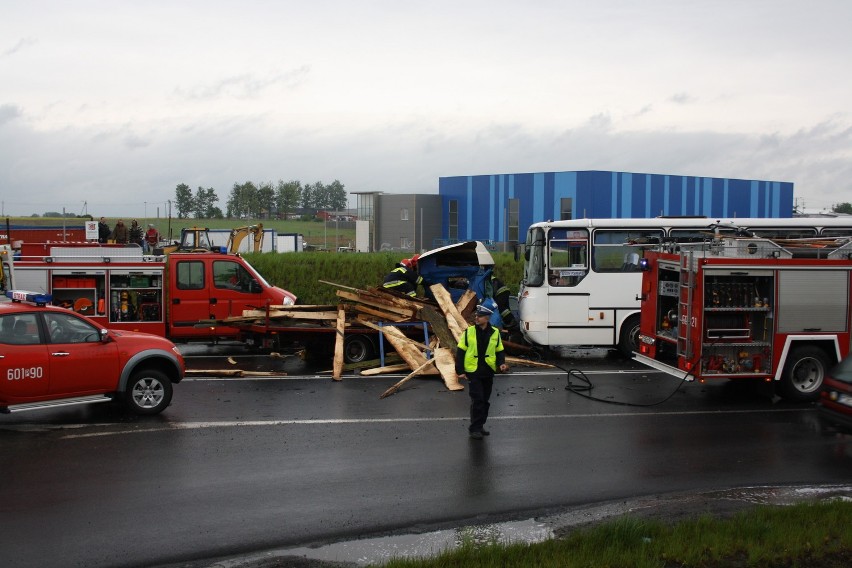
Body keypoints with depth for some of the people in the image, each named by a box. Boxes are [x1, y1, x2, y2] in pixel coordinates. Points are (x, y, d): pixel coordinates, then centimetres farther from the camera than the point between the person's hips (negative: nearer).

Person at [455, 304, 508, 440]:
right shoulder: (469, 332, -3)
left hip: (488, 372, 3)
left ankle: (480, 426, 24)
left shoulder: (495, 333, 3)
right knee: (477, 400, -9)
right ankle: (474, 428, -2)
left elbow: (499, 351, 13)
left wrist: (501, 363, -7)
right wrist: (460, 371, -5)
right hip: (473, 372, -3)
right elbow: (460, 352, 0)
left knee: (485, 401, 11)